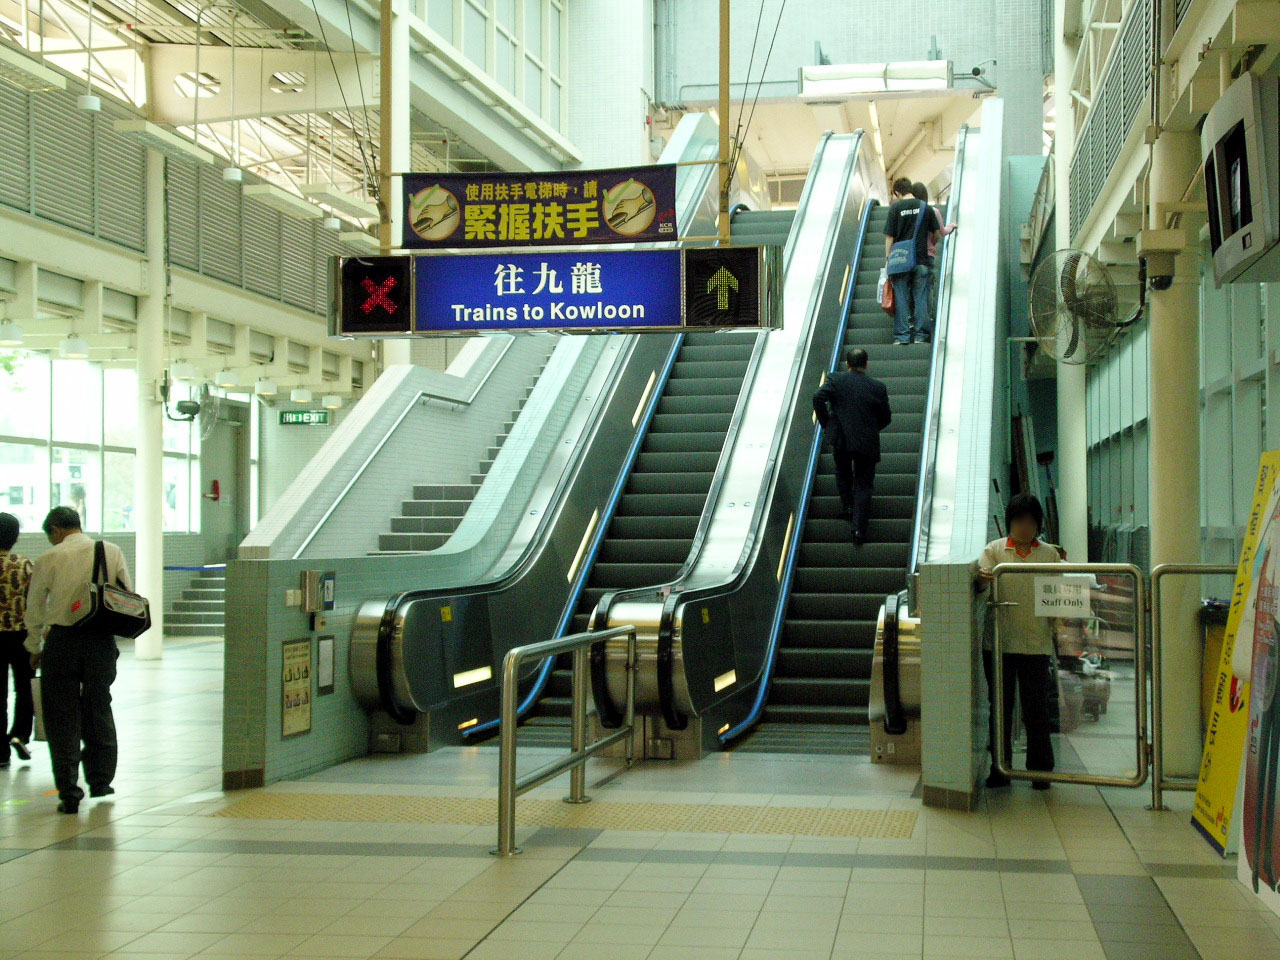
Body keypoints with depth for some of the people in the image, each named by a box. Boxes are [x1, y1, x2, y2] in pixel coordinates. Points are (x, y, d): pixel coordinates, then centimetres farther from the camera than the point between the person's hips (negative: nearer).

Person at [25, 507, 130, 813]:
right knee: (99, 709, 18)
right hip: (102, 642, 3)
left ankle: (69, 792, -1)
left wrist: (35, 648, 18)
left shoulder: (50, 558, -3)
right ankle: (101, 781, 26)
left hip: (62, 641, -3)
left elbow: (35, 608, 5)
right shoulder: (112, 552, 3)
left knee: (62, 718, 4)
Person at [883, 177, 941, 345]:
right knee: (921, 298, 5)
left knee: (901, 298, 3)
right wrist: (930, 246, 27)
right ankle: (921, 334, 3)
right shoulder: (926, 208, 4)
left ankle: (902, 335, 1)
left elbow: (889, 237, -3)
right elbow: (936, 234, 8)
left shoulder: (895, 208, -2)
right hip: (921, 260, 2)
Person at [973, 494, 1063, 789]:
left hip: (1037, 643, 0)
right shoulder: (994, 550, 6)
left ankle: (1041, 770, 14)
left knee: (1037, 710, 2)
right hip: (999, 643, 0)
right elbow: (981, 580, -8)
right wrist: (982, 580, -31)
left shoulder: (1050, 554, 8)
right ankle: (999, 769, 17)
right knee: (1000, 708, 7)